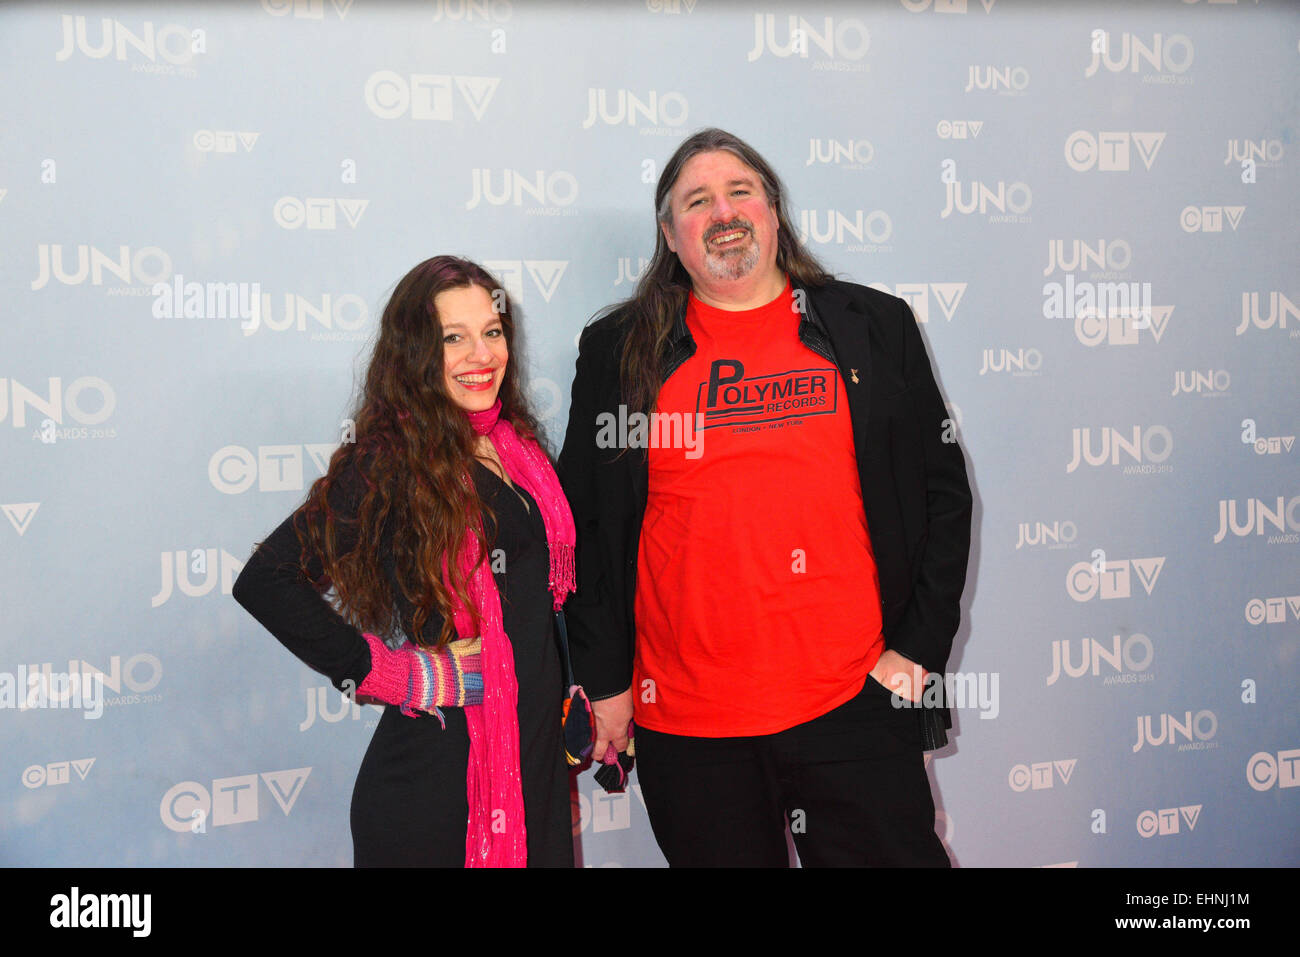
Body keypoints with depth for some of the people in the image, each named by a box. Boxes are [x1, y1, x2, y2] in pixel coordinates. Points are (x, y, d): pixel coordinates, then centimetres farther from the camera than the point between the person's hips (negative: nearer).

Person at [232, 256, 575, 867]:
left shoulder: (516, 446, 8)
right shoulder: (389, 466, -14)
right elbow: (265, 581, -20)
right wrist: (378, 672, -17)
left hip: (537, 759, 7)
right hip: (437, 774, -6)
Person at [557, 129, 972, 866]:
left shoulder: (876, 327, 7)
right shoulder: (619, 352, 6)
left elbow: (942, 490, 8)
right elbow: (587, 524, 7)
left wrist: (919, 647, 0)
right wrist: (605, 681, 3)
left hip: (855, 702, 0)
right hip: (683, 720, 0)